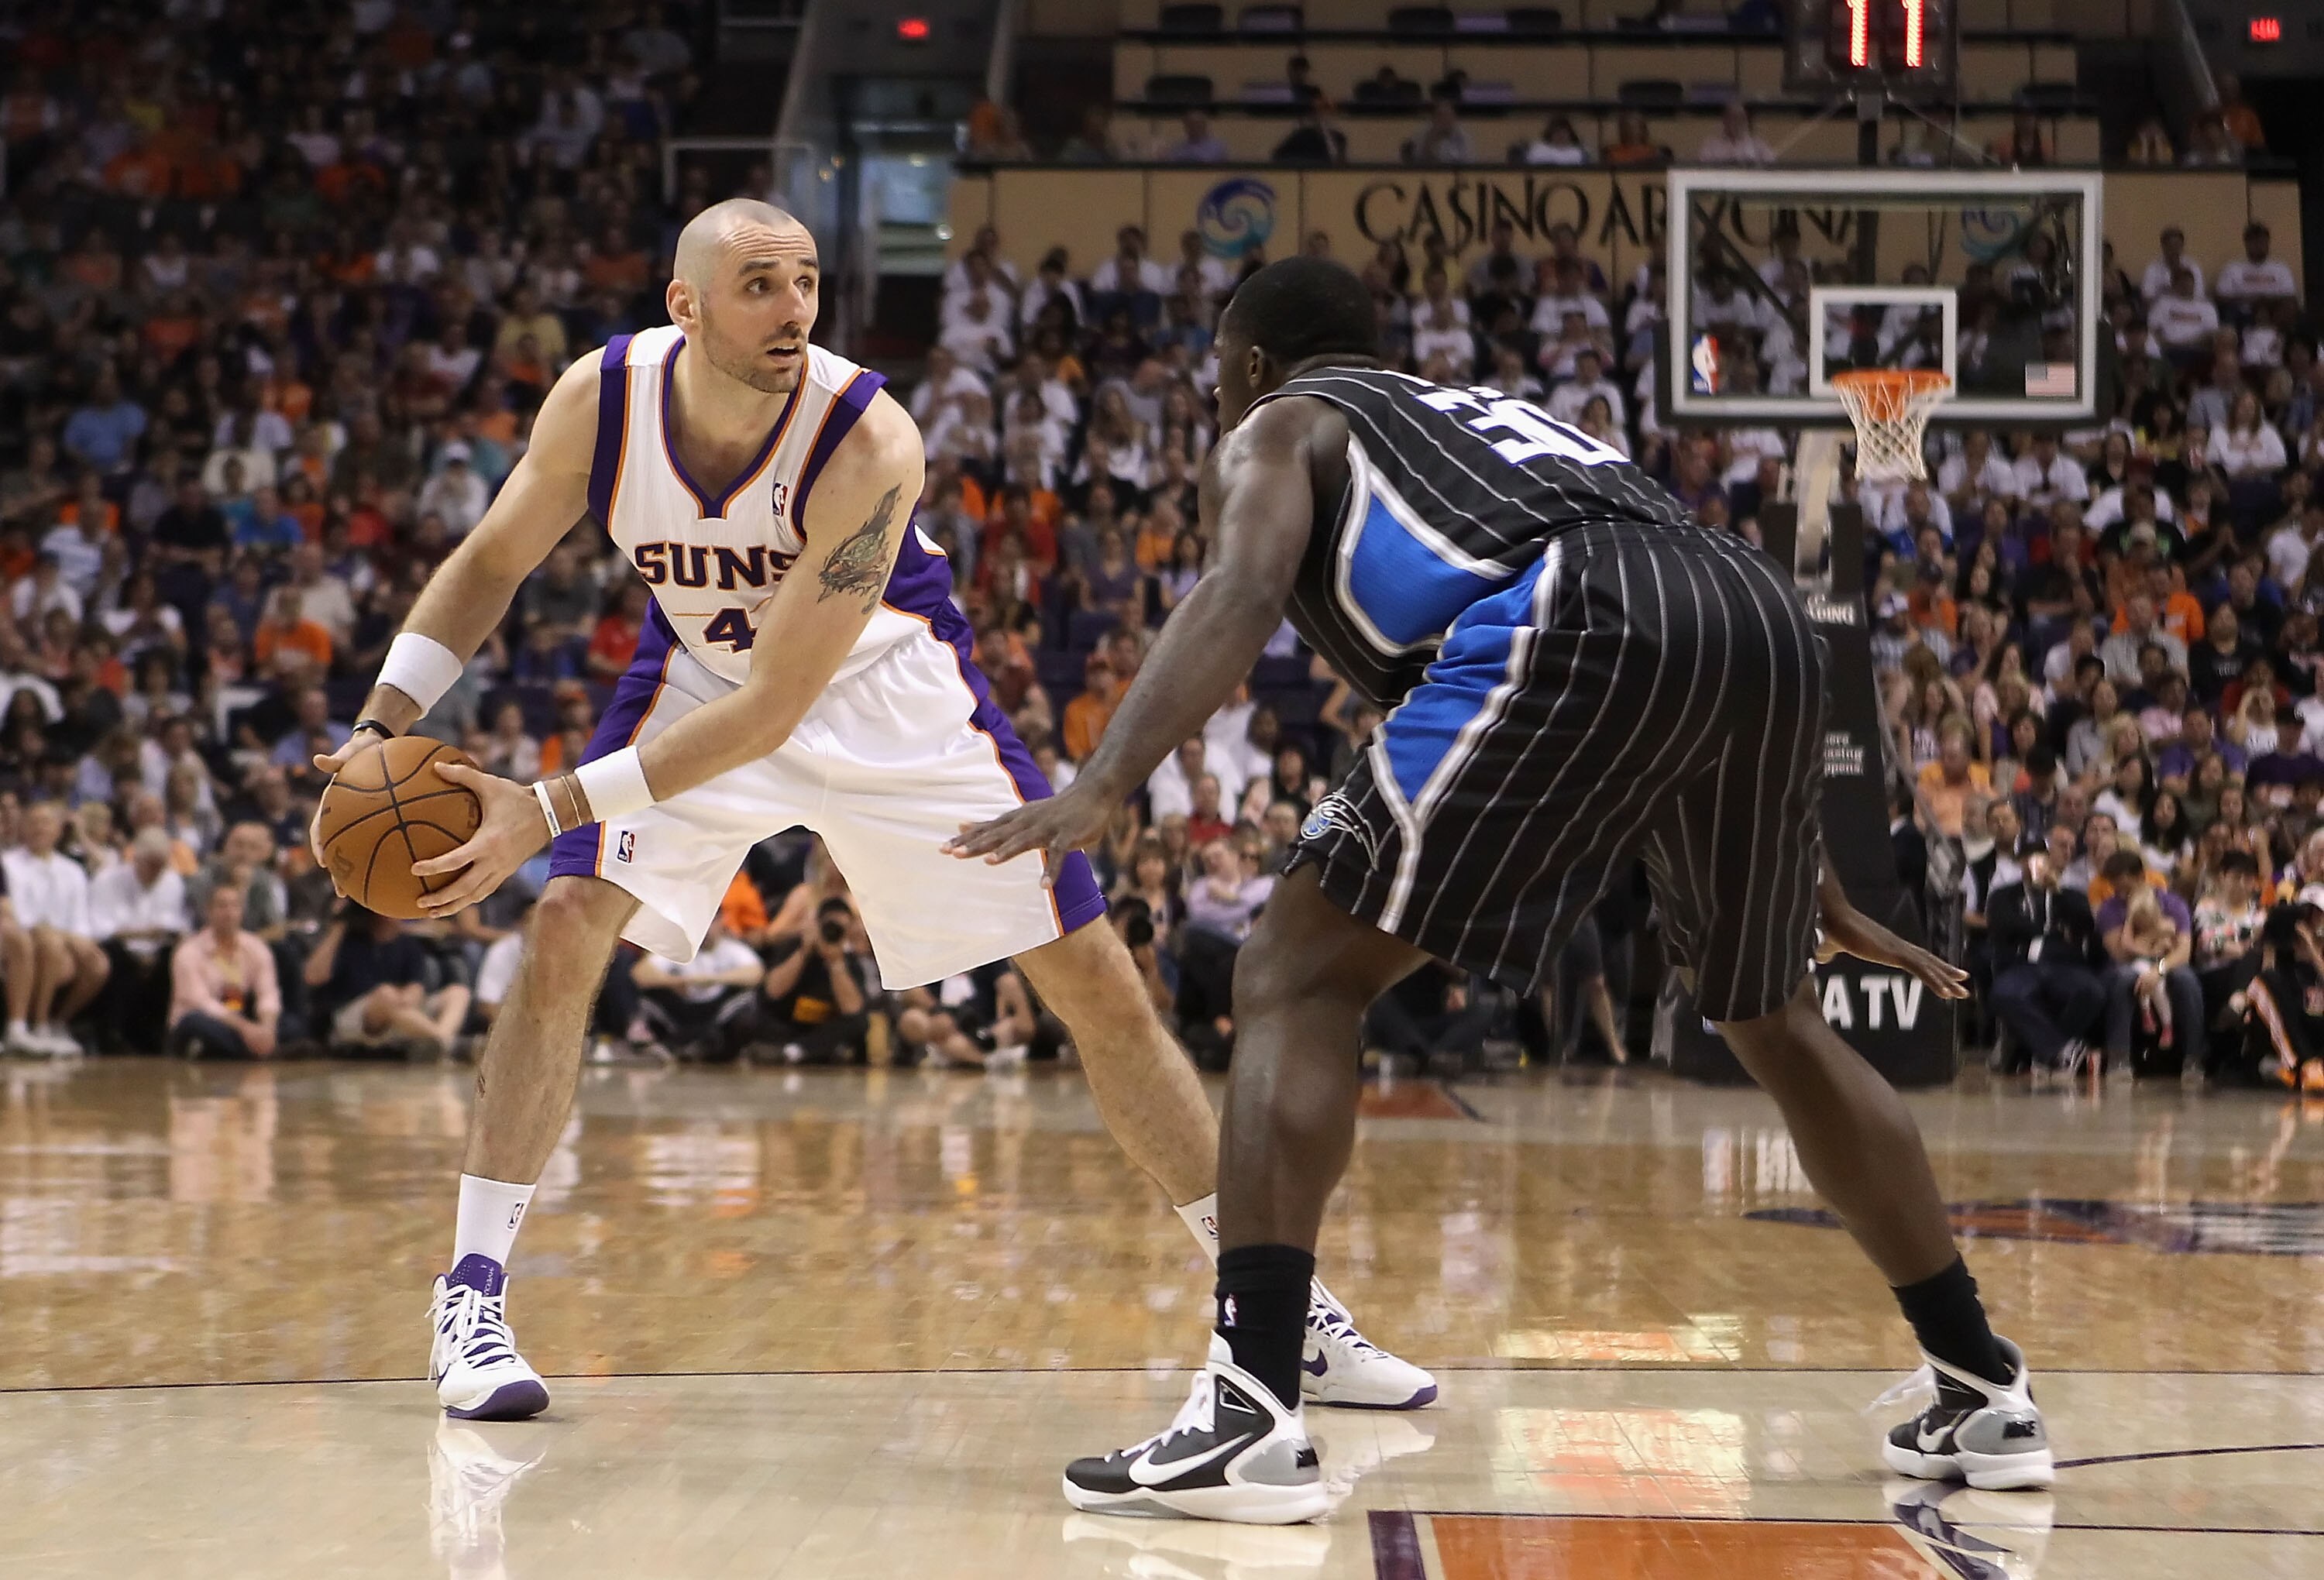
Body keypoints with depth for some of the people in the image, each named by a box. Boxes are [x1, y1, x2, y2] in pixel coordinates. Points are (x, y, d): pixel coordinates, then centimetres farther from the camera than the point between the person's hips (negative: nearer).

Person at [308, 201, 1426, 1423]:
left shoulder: (868, 444, -35)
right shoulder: (601, 398, -23)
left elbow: (771, 710, -35)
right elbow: (491, 562, -5)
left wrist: (552, 808, -40)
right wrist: (381, 724, -21)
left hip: (889, 692, -2)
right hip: (700, 671, 2)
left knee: (1098, 987, -5)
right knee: (566, 934, -18)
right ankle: (473, 1296, -6)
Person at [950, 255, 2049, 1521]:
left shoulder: (1278, 429, 24)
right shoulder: (1488, 414, 42)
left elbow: (1243, 593, -2)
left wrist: (1098, 791, -14)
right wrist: (1815, 890, 49)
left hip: (1573, 626, -7)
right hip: (1760, 611, 7)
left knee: (1300, 980, 1)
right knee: (1772, 1021, 28)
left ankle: (1250, 1416, -13)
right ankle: (1984, 1395, 33)